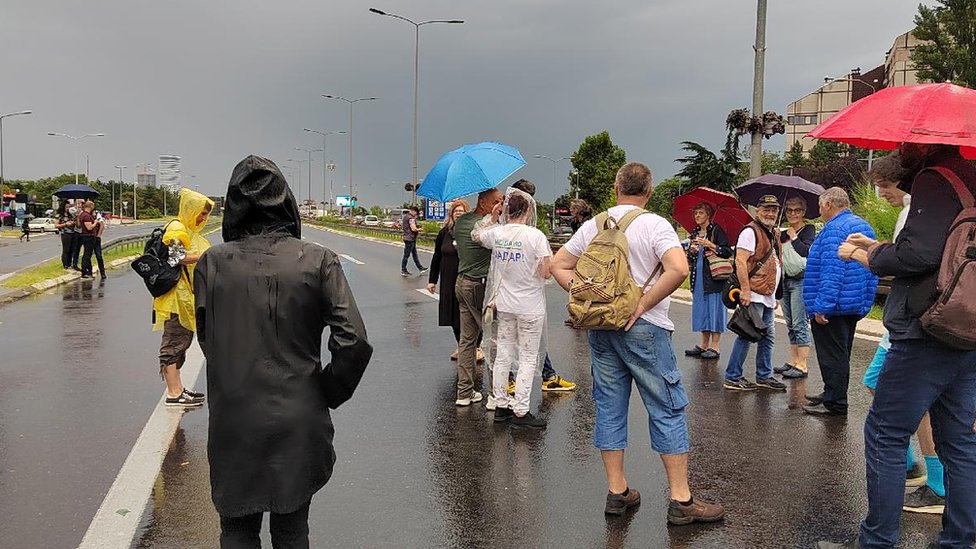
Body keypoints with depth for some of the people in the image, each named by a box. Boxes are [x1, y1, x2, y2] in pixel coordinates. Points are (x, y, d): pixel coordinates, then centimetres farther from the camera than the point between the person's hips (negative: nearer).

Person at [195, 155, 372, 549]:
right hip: (298, 424, 0)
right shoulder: (318, 261, -10)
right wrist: (327, 395, 0)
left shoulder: (211, 262, -8)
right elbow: (354, 343, -16)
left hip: (233, 425, 0)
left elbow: (206, 340, -3)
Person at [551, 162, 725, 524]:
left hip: (600, 328, 5)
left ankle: (617, 492, 18)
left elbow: (558, 266, 10)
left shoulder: (593, 226, 7)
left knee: (610, 408, 11)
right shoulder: (654, 225, -8)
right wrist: (644, 304, -15)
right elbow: (678, 269, -23)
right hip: (643, 329, -5)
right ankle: (681, 500, 6)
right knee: (667, 410, 2)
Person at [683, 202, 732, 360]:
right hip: (698, 278, 7)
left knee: (715, 309, -4)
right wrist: (692, 251, -1)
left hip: (713, 276, -7)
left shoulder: (716, 231, -4)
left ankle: (714, 347, 0)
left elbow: (728, 252, -11)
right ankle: (704, 345, 17)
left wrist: (710, 245, -18)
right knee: (702, 310, 10)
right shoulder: (694, 233, 15)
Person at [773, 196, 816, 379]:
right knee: (790, 325, 11)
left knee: (800, 324, -8)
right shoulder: (783, 233, 16)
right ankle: (793, 361, 17)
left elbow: (806, 252, -20)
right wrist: (778, 242, 2)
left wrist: (793, 237, -9)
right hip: (785, 280, 8)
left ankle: (802, 366, -6)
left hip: (800, 280, -8)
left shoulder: (808, 230, -4)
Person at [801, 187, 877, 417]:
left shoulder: (835, 229, -17)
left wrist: (822, 305, -25)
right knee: (840, 353, 19)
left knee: (832, 355, -2)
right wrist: (865, 304, 21)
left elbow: (832, 271, -25)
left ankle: (835, 404, 3)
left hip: (833, 306, -10)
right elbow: (872, 269, 18)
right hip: (856, 306, 10)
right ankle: (833, 395, 30)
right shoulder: (864, 226, 14)